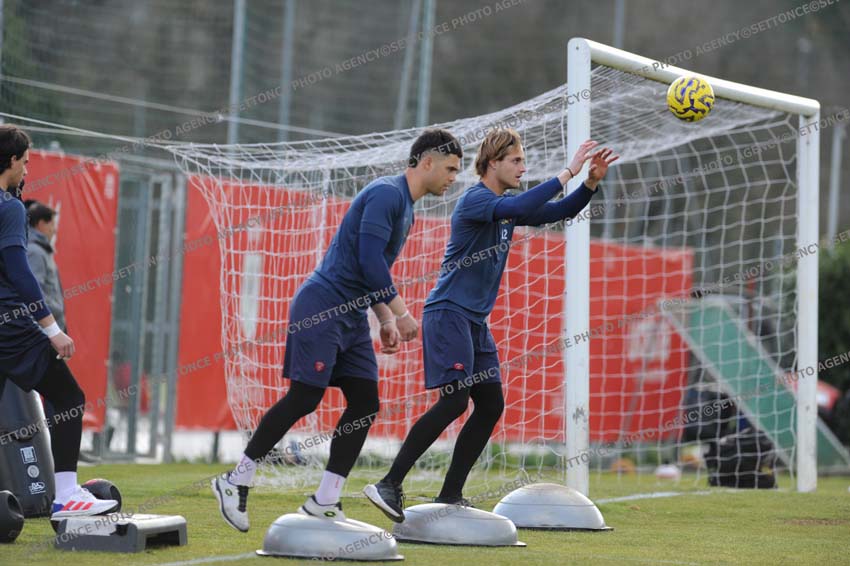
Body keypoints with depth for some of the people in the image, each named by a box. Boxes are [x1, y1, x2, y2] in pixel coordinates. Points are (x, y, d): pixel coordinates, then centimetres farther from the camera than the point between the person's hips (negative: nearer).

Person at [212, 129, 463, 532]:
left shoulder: (406, 208, 19)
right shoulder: (386, 194, -12)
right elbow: (369, 259, -21)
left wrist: (386, 320, 16)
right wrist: (400, 313, -17)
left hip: (351, 316, 10)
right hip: (322, 306, -10)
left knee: (365, 403, 1)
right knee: (304, 398, -11)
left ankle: (324, 502, 4)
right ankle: (236, 481, 0)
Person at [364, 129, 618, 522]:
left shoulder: (506, 206, 15)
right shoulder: (474, 200, -12)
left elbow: (559, 212, 17)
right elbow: (518, 207, -31)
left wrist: (592, 181, 0)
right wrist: (568, 172, -29)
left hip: (475, 321, 10)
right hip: (448, 313, -10)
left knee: (491, 405, 5)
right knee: (454, 401, -18)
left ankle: (449, 496, 9)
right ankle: (389, 485, -16)